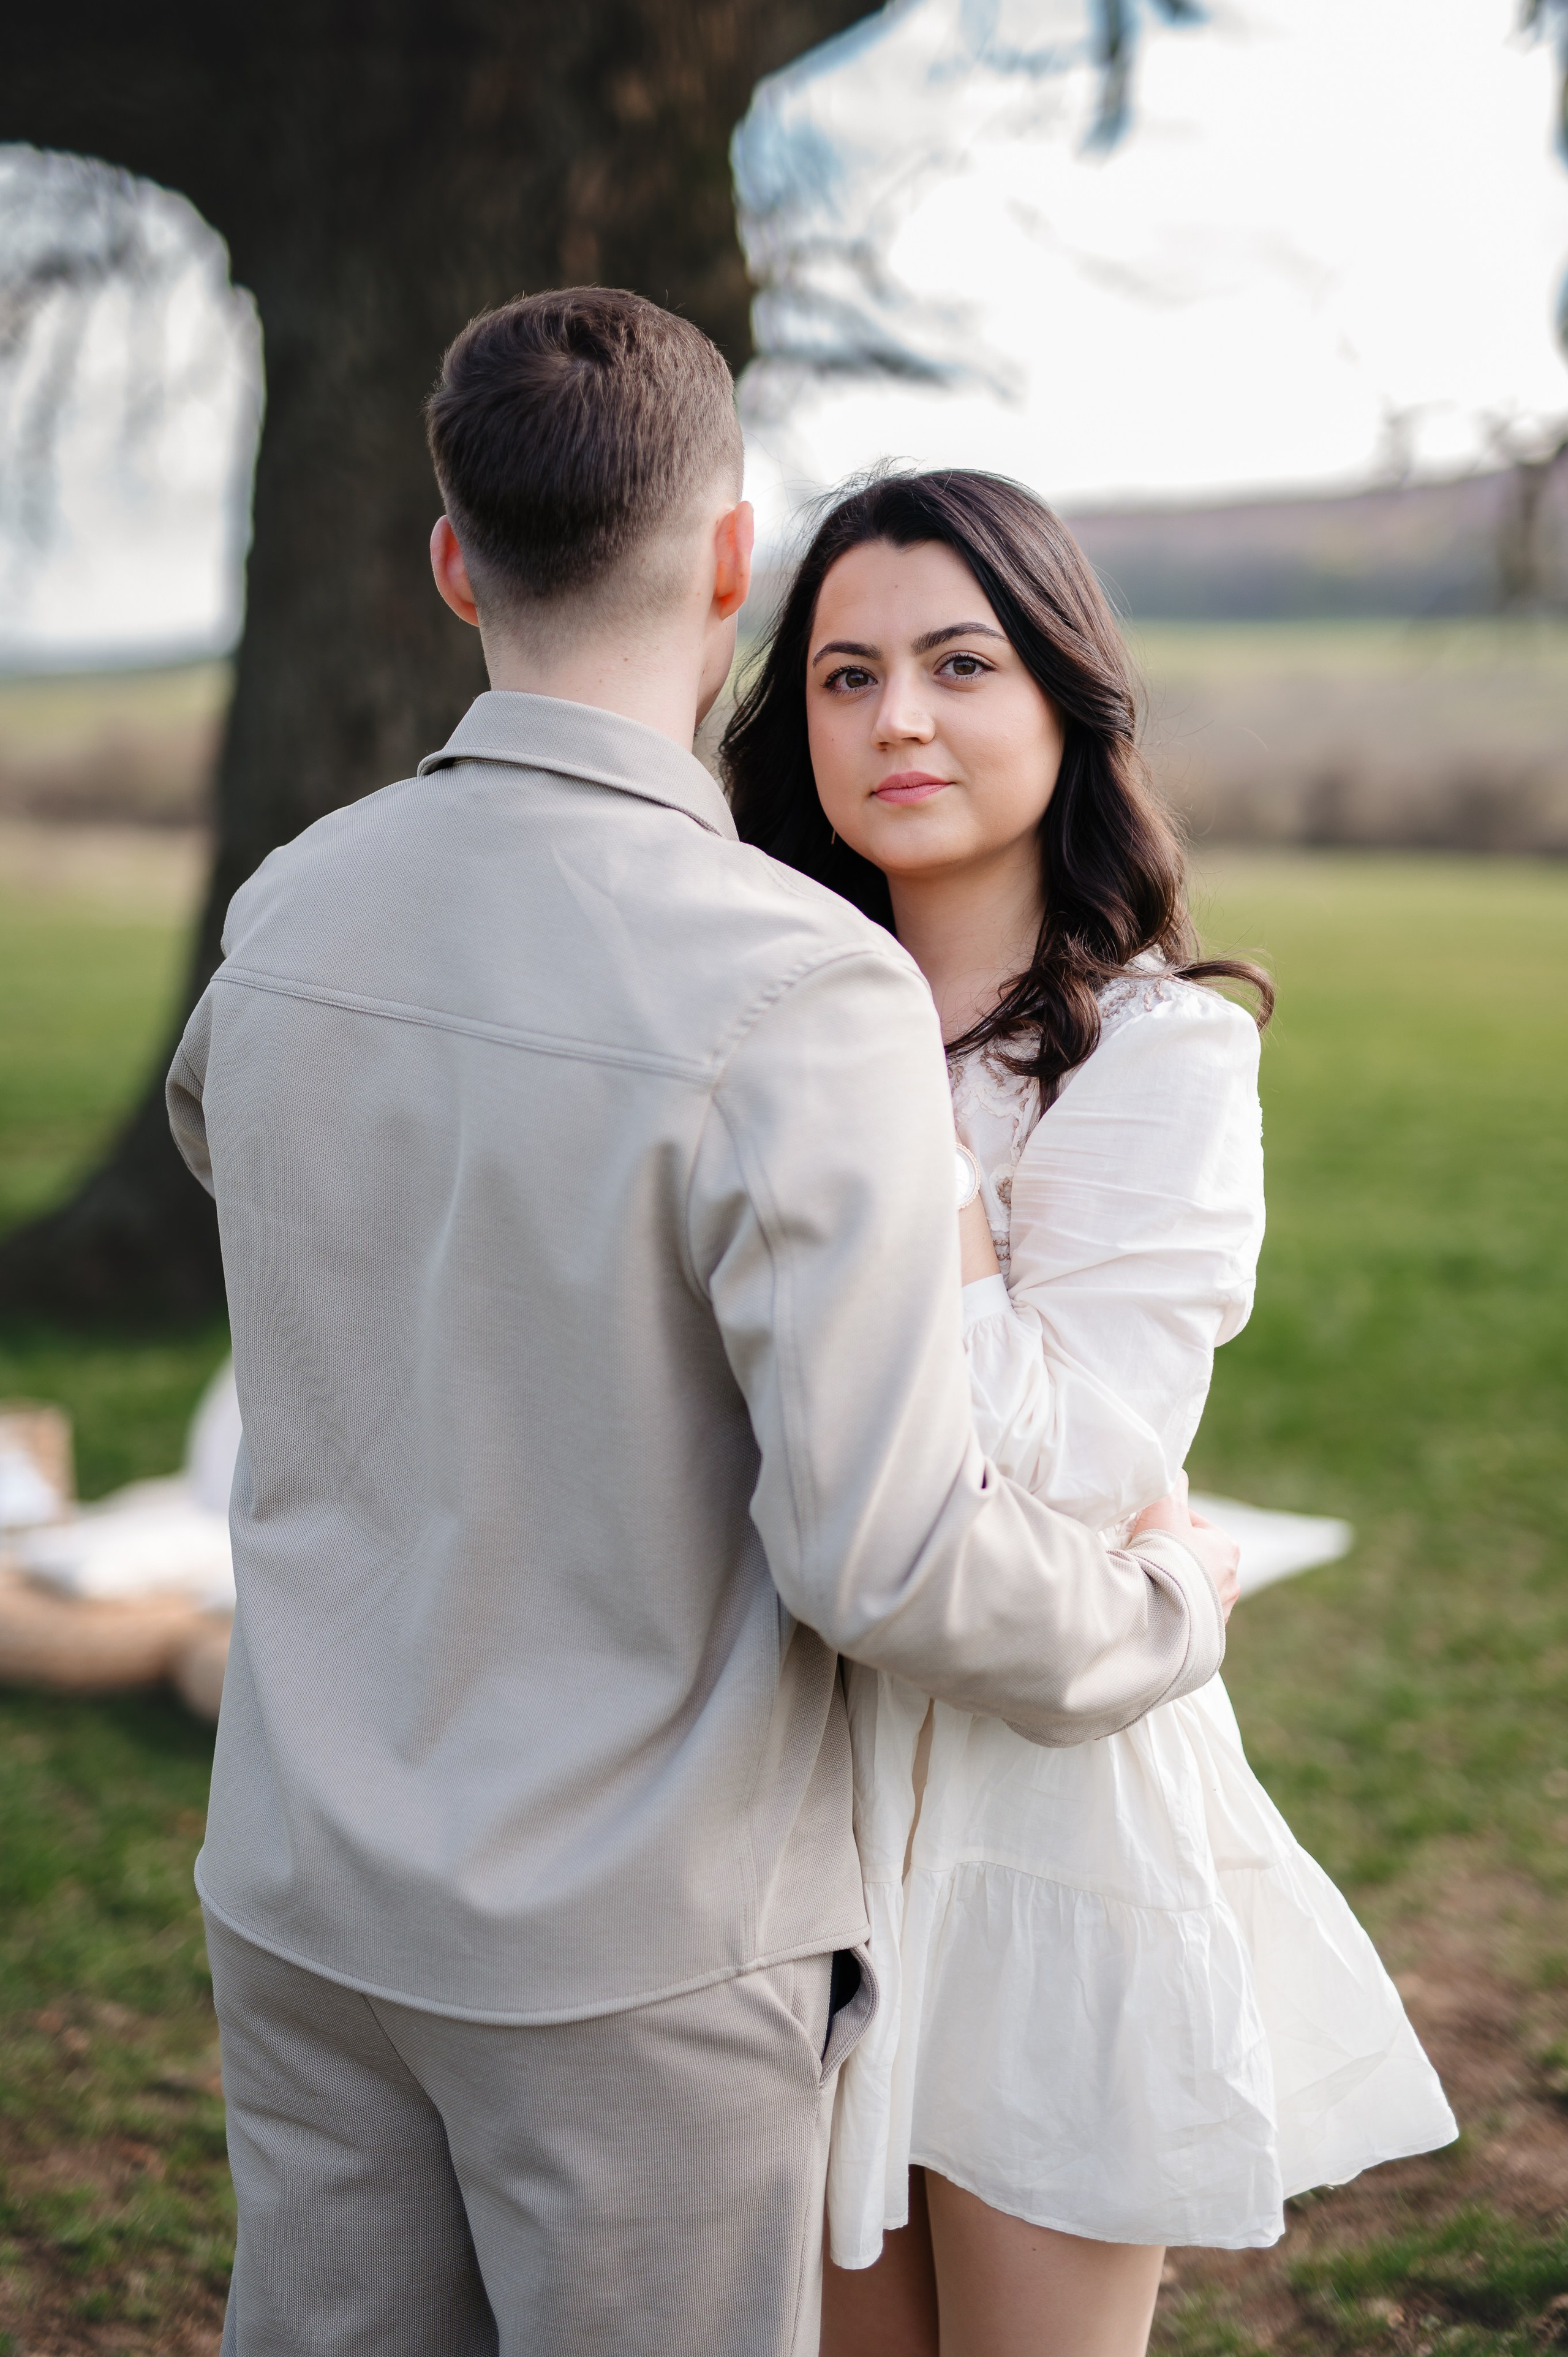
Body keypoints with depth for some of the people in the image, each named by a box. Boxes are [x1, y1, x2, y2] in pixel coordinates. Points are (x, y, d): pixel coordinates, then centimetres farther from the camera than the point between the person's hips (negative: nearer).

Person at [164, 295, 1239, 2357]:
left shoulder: (287, 913, -3)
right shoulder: (803, 991, -23)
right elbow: (886, 1552, -25)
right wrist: (1170, 1607, -4)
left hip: (306, 1891, 6)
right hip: (628, 1952, -5)